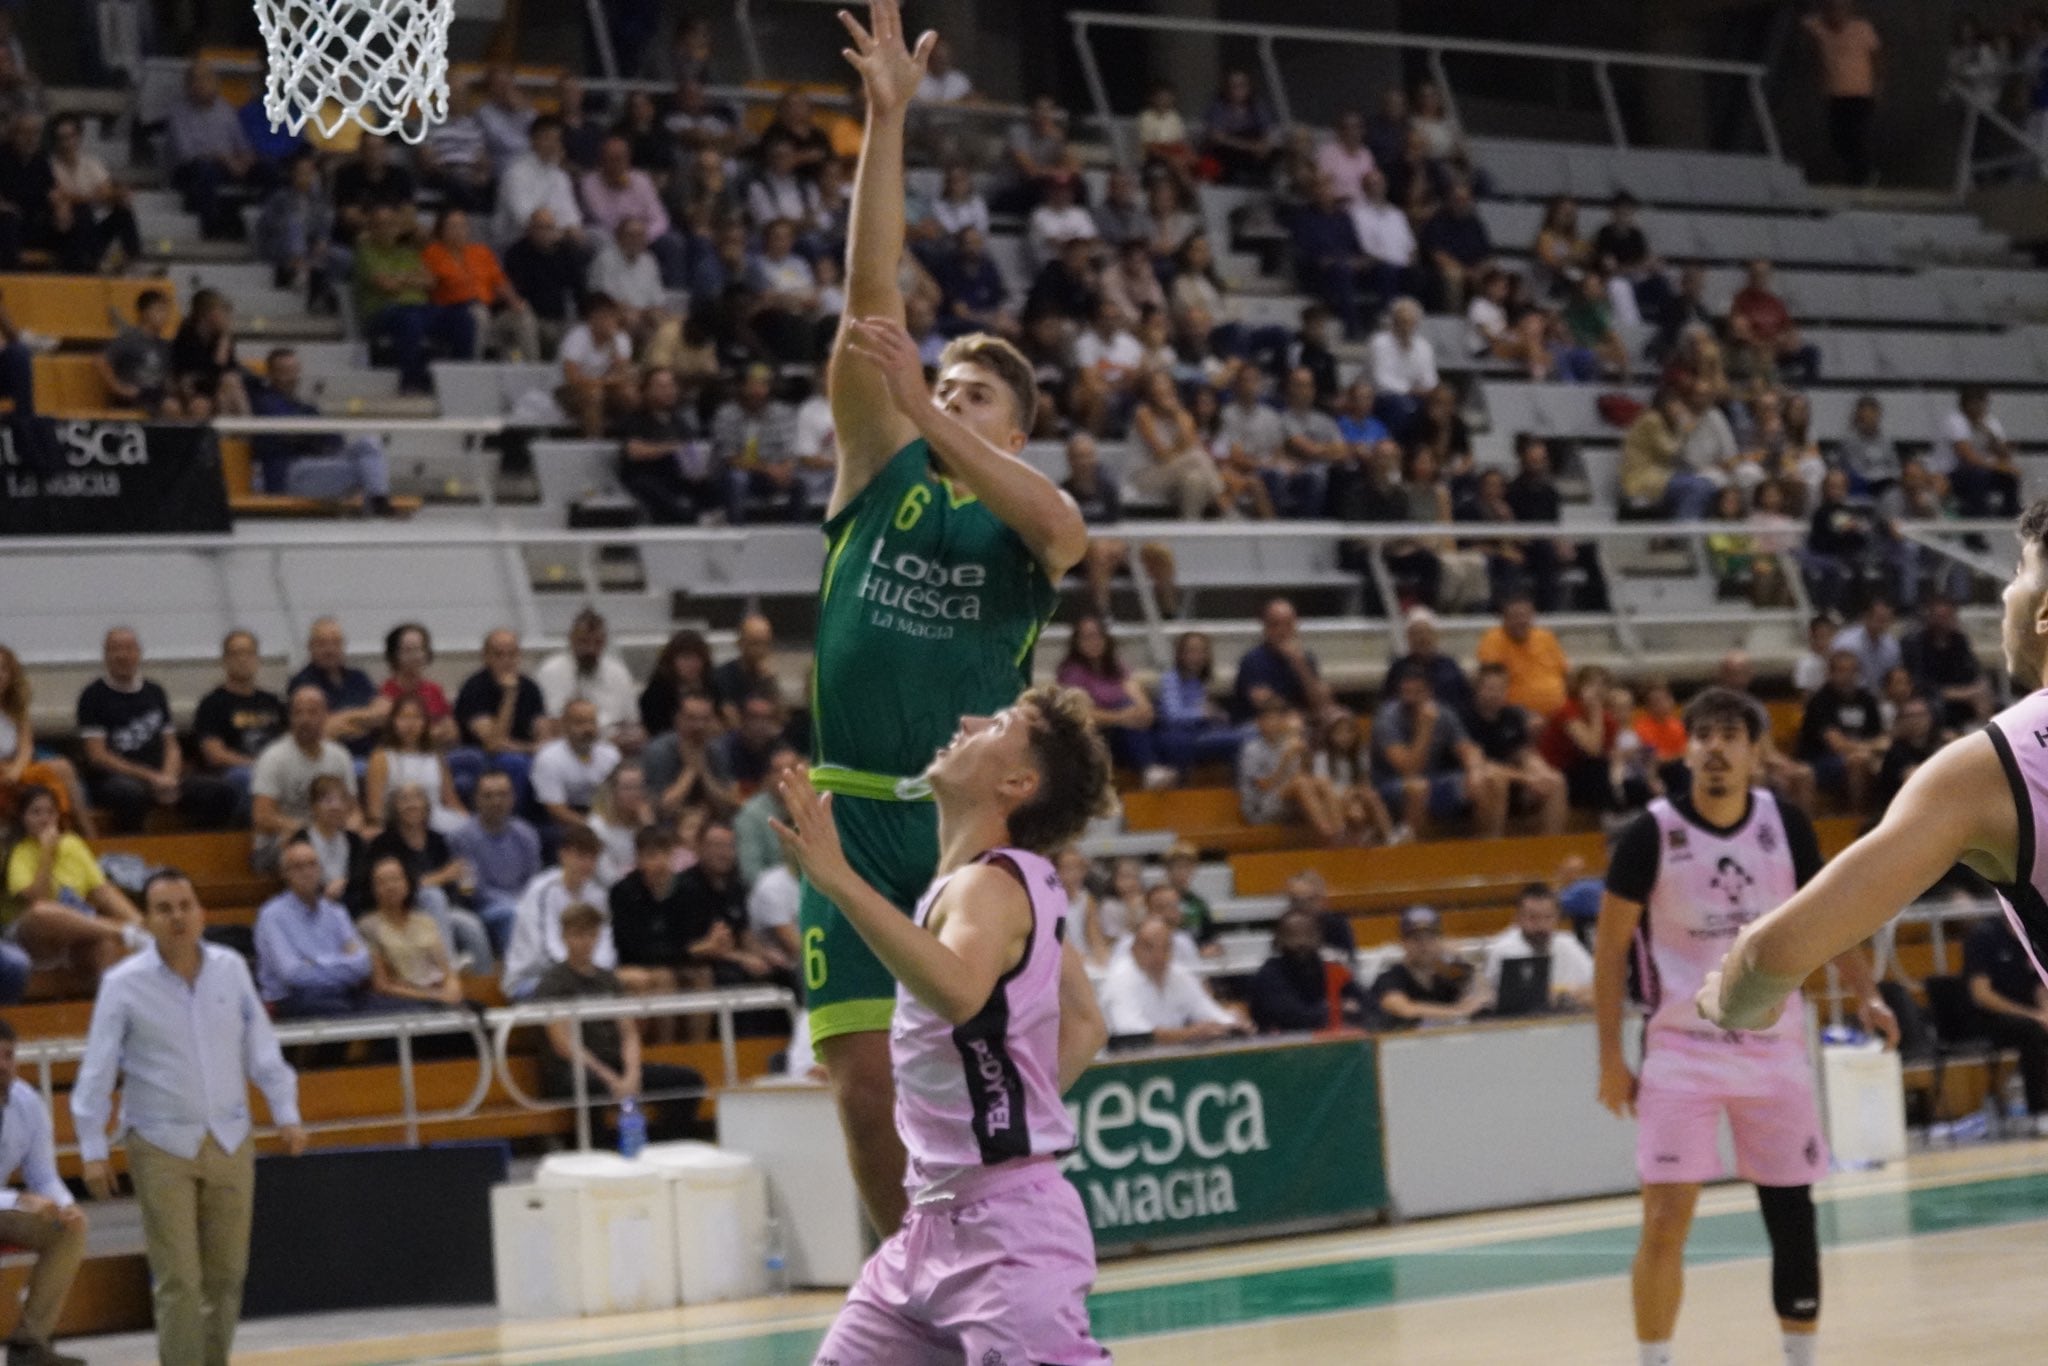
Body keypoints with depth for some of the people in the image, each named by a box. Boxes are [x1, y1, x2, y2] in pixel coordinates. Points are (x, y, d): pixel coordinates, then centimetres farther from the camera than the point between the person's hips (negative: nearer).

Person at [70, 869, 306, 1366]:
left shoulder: (230, 968, 2)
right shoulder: (124, 984, -7)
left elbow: (261, 1047, 9)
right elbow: (96, 1072, -5)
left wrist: (285, 1114, 4)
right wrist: (93, 1150, -10)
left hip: (230, 1140, 3)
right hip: (161, 1147, -3)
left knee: (226, 1274, 7)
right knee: (178, 1280, -6)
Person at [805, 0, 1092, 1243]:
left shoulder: (1028, 511, 4)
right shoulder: (881, 466, 9)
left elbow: (1060, 526, -22)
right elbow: (872, 295, 0)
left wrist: (928, 415, -31)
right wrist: (887, 115, -10)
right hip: (856, 814, 2)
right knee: (867, 1085, 0)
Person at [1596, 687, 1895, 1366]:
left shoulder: (1786, 825, -1)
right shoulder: (1651, 834, -9)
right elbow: (1610, 947, -2)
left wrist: (1867, 995, -4)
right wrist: (1611, 1060, -6)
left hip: (1774, 1046, 3)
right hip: (1681, 1050, -3)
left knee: (1792, 1213, 8)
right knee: (1665, 1221, -10)